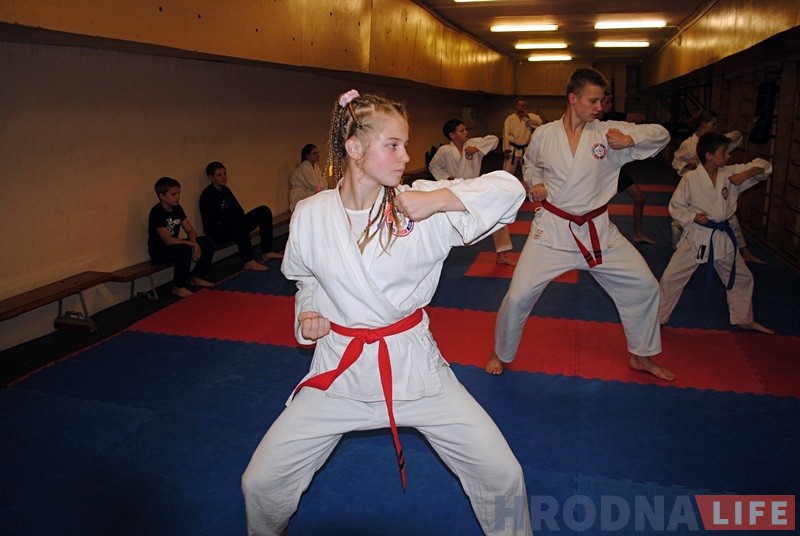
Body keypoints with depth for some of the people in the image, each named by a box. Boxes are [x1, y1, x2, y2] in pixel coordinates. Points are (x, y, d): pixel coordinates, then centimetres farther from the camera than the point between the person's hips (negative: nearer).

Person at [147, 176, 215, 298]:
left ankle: (196, 277, 11)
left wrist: (194, 244, -17)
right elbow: (168, 240, -27)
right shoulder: (157, 212, -21)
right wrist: (192, 243, -24)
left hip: (174, 245, 8)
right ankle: (178, 287, -19)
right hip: (158, 251, -8)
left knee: (207, 243, -3)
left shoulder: (177, 208, 4)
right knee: (185, 250, -36)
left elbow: (190, 230, 3)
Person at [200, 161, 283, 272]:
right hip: (217, 233, -8)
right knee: (239, 220, -39)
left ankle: (267, 252, -10)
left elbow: (240, 211, 13)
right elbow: (217, 219, -21)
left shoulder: (226, 190, 15)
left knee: (264, 211, -2)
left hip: (234, 227, 9)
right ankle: (249, 262, -39)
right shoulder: (207, 195, -11)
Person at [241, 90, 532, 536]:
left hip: (412, 363, 0)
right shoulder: (310, 215, -7)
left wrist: (442, 198, -25)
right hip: (340, 366, 1)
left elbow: (510, 189, -13)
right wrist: (307, 315, -5)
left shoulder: (416, 203, -11)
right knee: (261, 483, 6)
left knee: (502, 476, 1)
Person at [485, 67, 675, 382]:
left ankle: (641, 356, 30)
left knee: (644, 286, 5)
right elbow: (530, 164, 18)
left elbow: (661, 134, 2)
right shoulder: (544, 135, -2)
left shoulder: (609, 132, -3)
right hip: (552, 229, -2)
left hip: (597, 231, 2)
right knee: (519, 296, -8)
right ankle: (502, 355, 21)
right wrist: (535, 183, -3)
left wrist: (629, 139, -16)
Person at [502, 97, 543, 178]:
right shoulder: (510, 119, 0)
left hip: (526, 149, 2)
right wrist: (506, 149, -8)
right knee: (508, 171, -4)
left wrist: (528, 117, -22)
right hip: (512, 149, -1)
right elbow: (506, 135, -3)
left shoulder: (530, 117, 2)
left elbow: (540, 122, -16)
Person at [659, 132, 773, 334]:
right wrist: (693, 217, -22)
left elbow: (764, 166, 5)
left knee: (742, 278, 17)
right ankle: (658, 317, 13)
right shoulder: (690, 178, -13)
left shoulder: (730, 173, -1)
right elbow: (675, 206, -6)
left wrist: (745, 174, -14)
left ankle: (744, 320, 38)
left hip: (723, 237, 5)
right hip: (696, 237, -5)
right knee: (671, 277, -5)